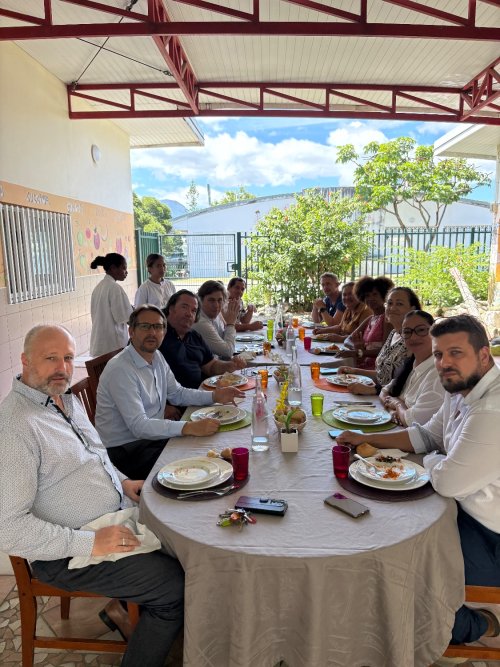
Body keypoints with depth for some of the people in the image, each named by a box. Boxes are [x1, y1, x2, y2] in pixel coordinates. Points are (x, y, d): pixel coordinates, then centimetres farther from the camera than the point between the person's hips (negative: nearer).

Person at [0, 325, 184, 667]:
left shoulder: (69, 398, 6)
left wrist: (121, 481, 6)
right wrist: (90, 543, -25)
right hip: (67, 554, -8)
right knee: (177, 587, -14)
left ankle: (126, 601, 23)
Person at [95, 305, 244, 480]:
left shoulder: (157, 357, 5)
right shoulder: (120, 369, -23)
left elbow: (177, 394, 15)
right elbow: (138, 426, -29)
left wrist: (214, 396, 0)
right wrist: (189, 427, -37)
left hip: (152, 435, 8)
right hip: (125, 450, -8)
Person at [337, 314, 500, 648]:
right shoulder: (462, 389, 0)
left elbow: (447, 480, -31)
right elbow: (427, 435, 10)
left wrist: (432, 459, -7)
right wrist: (366, 438, 1)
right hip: (469, 510, 9)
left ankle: (472, 626, 19)